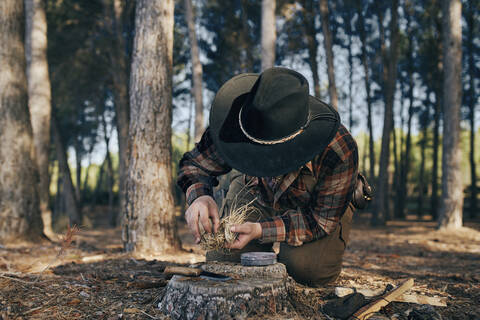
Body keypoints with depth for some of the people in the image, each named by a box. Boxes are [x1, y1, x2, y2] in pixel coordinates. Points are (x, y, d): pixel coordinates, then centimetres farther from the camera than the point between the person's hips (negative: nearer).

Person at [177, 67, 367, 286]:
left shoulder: (340, 151, -40)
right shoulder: (238, 122, -33)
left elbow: (321, 219, -29)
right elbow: (195, 163, -17)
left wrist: (260, 230, -42)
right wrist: (199, 196, -41)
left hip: (315, 205, -2)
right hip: (256, 193, 3)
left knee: (307, 268, -27)